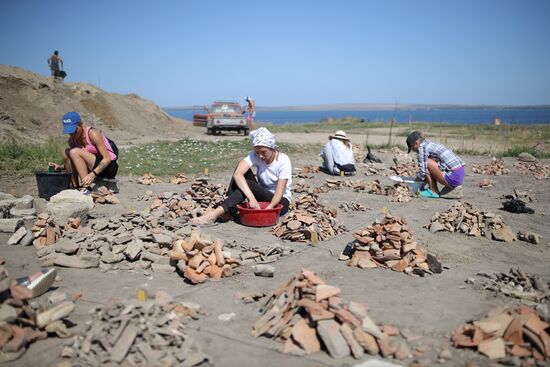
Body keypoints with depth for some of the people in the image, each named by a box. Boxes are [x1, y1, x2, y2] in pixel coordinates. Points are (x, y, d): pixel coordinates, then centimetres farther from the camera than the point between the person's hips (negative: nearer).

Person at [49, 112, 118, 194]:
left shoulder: (93, 134, -18)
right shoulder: (72, 140, 3)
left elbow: (107, 158, -22)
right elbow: (74, 162, 14)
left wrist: (93, 174, -33)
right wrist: (61, 167, -6)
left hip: (109, 167, -7)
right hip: (93, 168, 7)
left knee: (75, 152, -22)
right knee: (66, 153, -6)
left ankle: (87, 189, -25)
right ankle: (75, 187, -6)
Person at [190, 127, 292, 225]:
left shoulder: (283, 160, -19)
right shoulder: (254, 156, -12)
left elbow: (279, 192, -24)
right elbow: (237, 174, -31)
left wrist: (269, 208, -42)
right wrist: (251, 198, -45)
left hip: (280, 201, -4)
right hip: (261, 198, 4)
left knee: (248, 184, -31)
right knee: (242, 171, -20)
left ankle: (217, 213, -34)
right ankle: (227, 211, -24)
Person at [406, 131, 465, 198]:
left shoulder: (422, 147, -7)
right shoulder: (432, 144, 21)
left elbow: (422, 172, -12)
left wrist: (416, 180, 5)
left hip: (453, 177, -10)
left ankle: (434, 192, 2)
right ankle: (452, 188, 15)